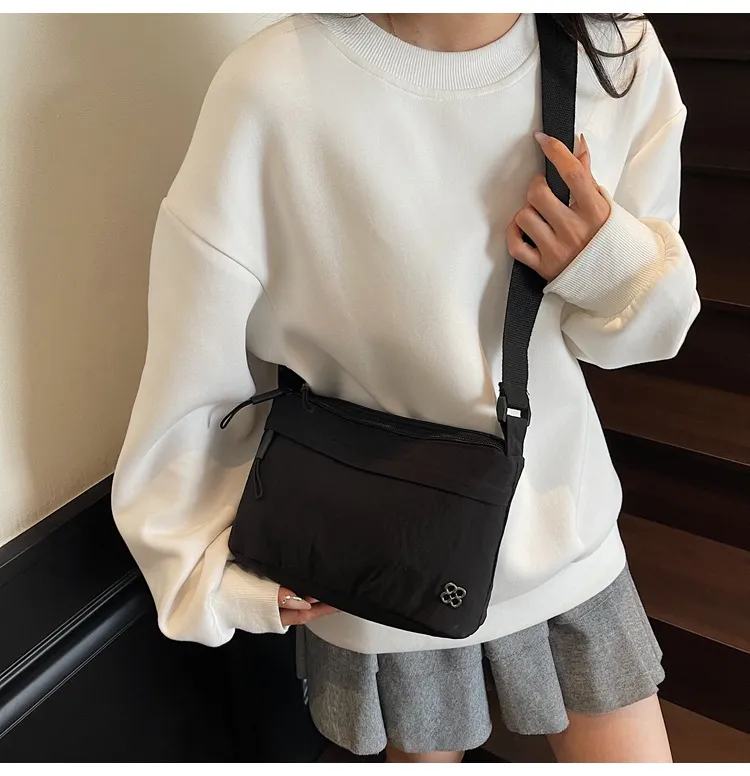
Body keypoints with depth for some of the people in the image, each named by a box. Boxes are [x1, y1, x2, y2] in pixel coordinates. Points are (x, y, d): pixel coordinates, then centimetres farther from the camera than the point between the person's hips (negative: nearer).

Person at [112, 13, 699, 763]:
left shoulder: (620, 57, -9)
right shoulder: (273, 90, -22)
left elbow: (642, 324, 2)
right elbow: (198, 363, -12)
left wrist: (613, 266, -20)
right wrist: (216, 558, -6)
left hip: (566, 526, 4)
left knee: (633, 752, 19)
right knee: (422, 752, 21)